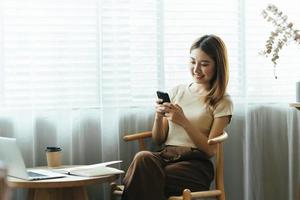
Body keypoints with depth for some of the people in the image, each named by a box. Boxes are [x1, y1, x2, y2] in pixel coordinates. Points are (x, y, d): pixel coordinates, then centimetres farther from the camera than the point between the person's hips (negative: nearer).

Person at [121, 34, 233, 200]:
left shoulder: (222, 102, 7)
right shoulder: (177, 91, 19)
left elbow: (210, 150, -2)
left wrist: (184, 122, -12)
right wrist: (159, 117, -2)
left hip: (195, 164, -4)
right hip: (166, 156, 4)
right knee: (143, 157, -34)